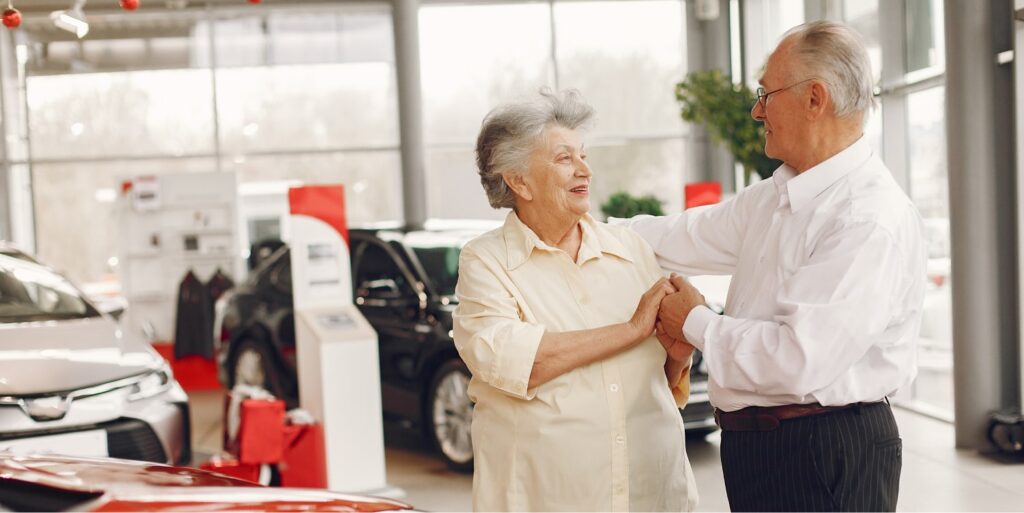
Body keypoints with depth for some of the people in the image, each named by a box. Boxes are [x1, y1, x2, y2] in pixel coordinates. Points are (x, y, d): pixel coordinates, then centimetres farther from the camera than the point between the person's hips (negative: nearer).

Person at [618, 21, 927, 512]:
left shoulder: (872, 222, -21)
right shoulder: (772, 198, 8)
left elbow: (801, 359, -27)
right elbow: (686, 236, 18)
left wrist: (696, 323, -13)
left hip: (825, 456, -8)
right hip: (755, 443, 8)